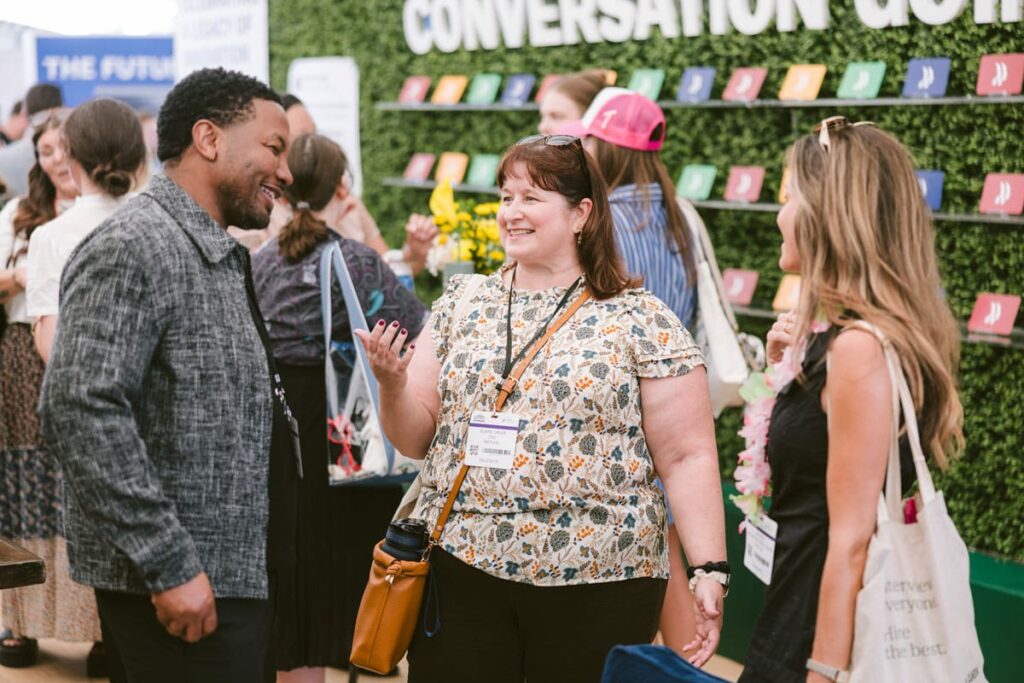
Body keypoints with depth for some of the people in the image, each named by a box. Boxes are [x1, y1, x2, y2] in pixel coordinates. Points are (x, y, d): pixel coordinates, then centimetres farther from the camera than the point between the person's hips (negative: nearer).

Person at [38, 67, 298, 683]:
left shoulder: (224, 257, 17)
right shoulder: (135, 249, -14)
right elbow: (83, 412, -24)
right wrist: (171, 566, -23)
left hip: (241, 577, 9)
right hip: (182, 587, -9)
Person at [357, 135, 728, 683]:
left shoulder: (642, 321, -2)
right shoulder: (461, 304, 8)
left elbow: (686, 457, -4)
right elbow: (416, 439, 9)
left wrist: (709, 571, -12)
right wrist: (392, 386, -11)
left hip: (596, 581, -3)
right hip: (461, 571, 3)